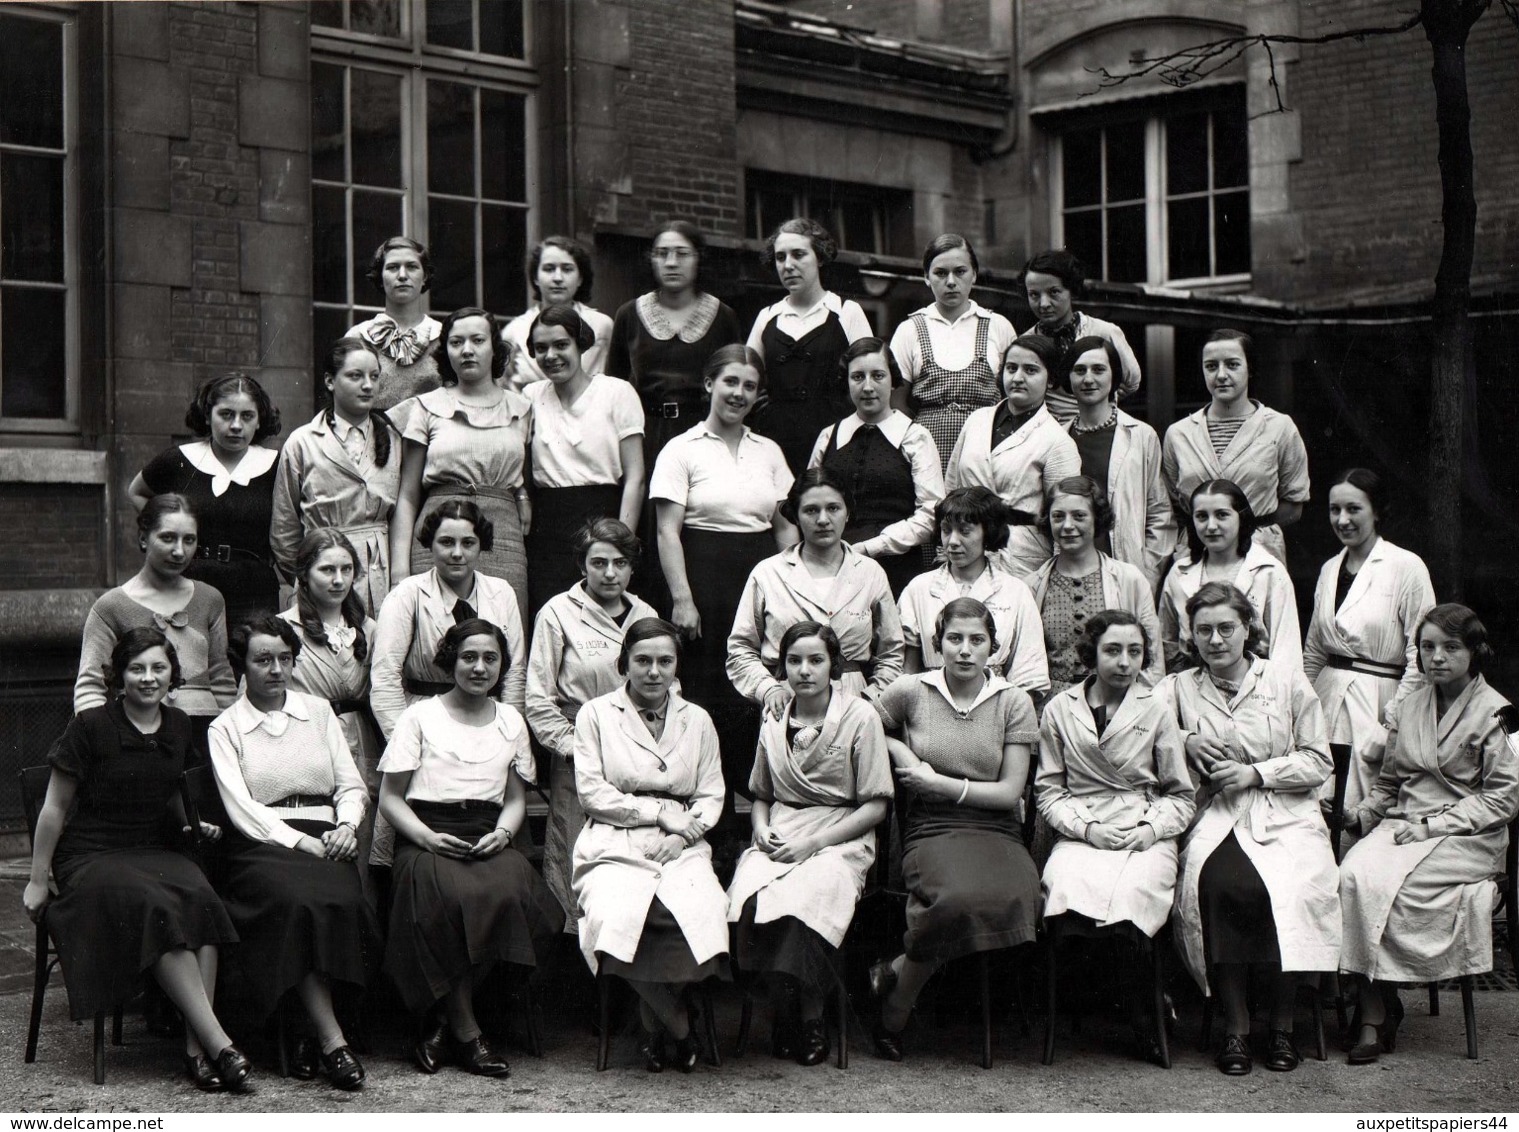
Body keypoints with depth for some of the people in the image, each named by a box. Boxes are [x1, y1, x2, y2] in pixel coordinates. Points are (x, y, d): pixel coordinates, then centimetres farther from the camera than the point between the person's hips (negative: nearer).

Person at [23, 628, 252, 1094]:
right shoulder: (91, 727, -6)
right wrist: (37, 880, 3)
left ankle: (196, 1049, -33)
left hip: (153, 851, 5)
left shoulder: (179, 728, 10)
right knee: (157, 909, -35)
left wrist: (193, 824, 11)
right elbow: (55, 808, 0)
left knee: (200, 898, -31)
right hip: (89, 856, -4)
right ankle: (219, 1044, -35)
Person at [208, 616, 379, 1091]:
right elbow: (240, 807, -2)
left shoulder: (318, 711, 19)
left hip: (324, 840, 2)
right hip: (263, 843, -2)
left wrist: (346, 825, -6)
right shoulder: (225, 728, 10)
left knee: (341, 900, -32)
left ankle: (311, 1036, -25)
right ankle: (332, 1041, -34)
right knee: (298, 901, -34)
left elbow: (352, 785, 16)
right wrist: (300, 842, -14)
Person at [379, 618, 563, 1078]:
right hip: (427, 838, -3)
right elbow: (390, 798, 6)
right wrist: (427, 836, -12)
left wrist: (502, 833, -1)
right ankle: (466, 1033, -24)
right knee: (451, 896, -37)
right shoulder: (421, 716, 9)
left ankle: (442, 1022, -19)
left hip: (488, 837, 3)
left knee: (510, 891, -33)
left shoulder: (510, 721, 20)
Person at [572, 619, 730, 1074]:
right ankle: (678, 1026, -11)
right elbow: (591, 791, 0)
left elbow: (712, 796, 13)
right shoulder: (596, 714, 10)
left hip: (681, 847, 2)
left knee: (702, 913, -32)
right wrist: (660, 811, -6)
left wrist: (682, 833, -8)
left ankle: (655, 1022, -4)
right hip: (615, 844, -2)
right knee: (616, 914, -34)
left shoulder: (697, 720, 19)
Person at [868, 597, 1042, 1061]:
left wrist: (938, 784, -4)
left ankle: (894, 971, -18)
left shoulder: (1014, 702, 9)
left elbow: (1010, 792, 4)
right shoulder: (911, 691, 8)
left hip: (996, 831, 2)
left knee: (1014, 897, -35)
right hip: (931, 831, -2)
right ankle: (891, 1018, -15)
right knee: (959, 897, -38)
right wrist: (899, 750, 5)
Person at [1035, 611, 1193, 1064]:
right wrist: (1086, 827, -5)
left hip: (1146, 836, -1)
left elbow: (1180, 795, 13)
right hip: (1081, 835, 1)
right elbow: (1048, 791, 11)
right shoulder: (1060, 710, 11)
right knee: (1068, 887, -34)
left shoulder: (1157, 709, 10)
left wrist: (1151, 830, -5)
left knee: (1136, 891, -34)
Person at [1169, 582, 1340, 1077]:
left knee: (1289, 890, -31)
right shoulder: (1179, 689, 13)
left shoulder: (1288, 682, 8)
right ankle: (1235, 1024, -19)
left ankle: (1282, 1022, -12)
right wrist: (1186, 741, 1)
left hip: (1286, 817, -1)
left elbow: (1318, 762, 7)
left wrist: (1256, 772, -6)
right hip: (1216, 818, 1)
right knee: (1216, 883, -32)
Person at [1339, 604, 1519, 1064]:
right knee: (1354, 874, -27)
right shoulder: (1411, 707, 16)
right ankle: (1373, 1012, -25)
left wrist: (1431, 824, -13)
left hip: (1465, 838, -5)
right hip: (1402, 827, 5)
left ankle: (1379, 1014, -16)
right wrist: (1362, 813, 1)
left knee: (1382, 885, -30)